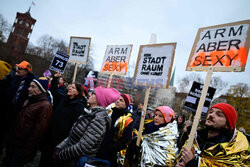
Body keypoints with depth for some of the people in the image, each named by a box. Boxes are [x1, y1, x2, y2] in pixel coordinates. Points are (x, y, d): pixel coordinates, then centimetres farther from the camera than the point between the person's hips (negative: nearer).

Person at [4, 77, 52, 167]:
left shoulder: (45, 106, -21)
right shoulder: (28, 101, 8)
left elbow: (38, 131, -22)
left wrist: (26, 151, -17)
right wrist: (10, 137, 15)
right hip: (12, 143, 8)